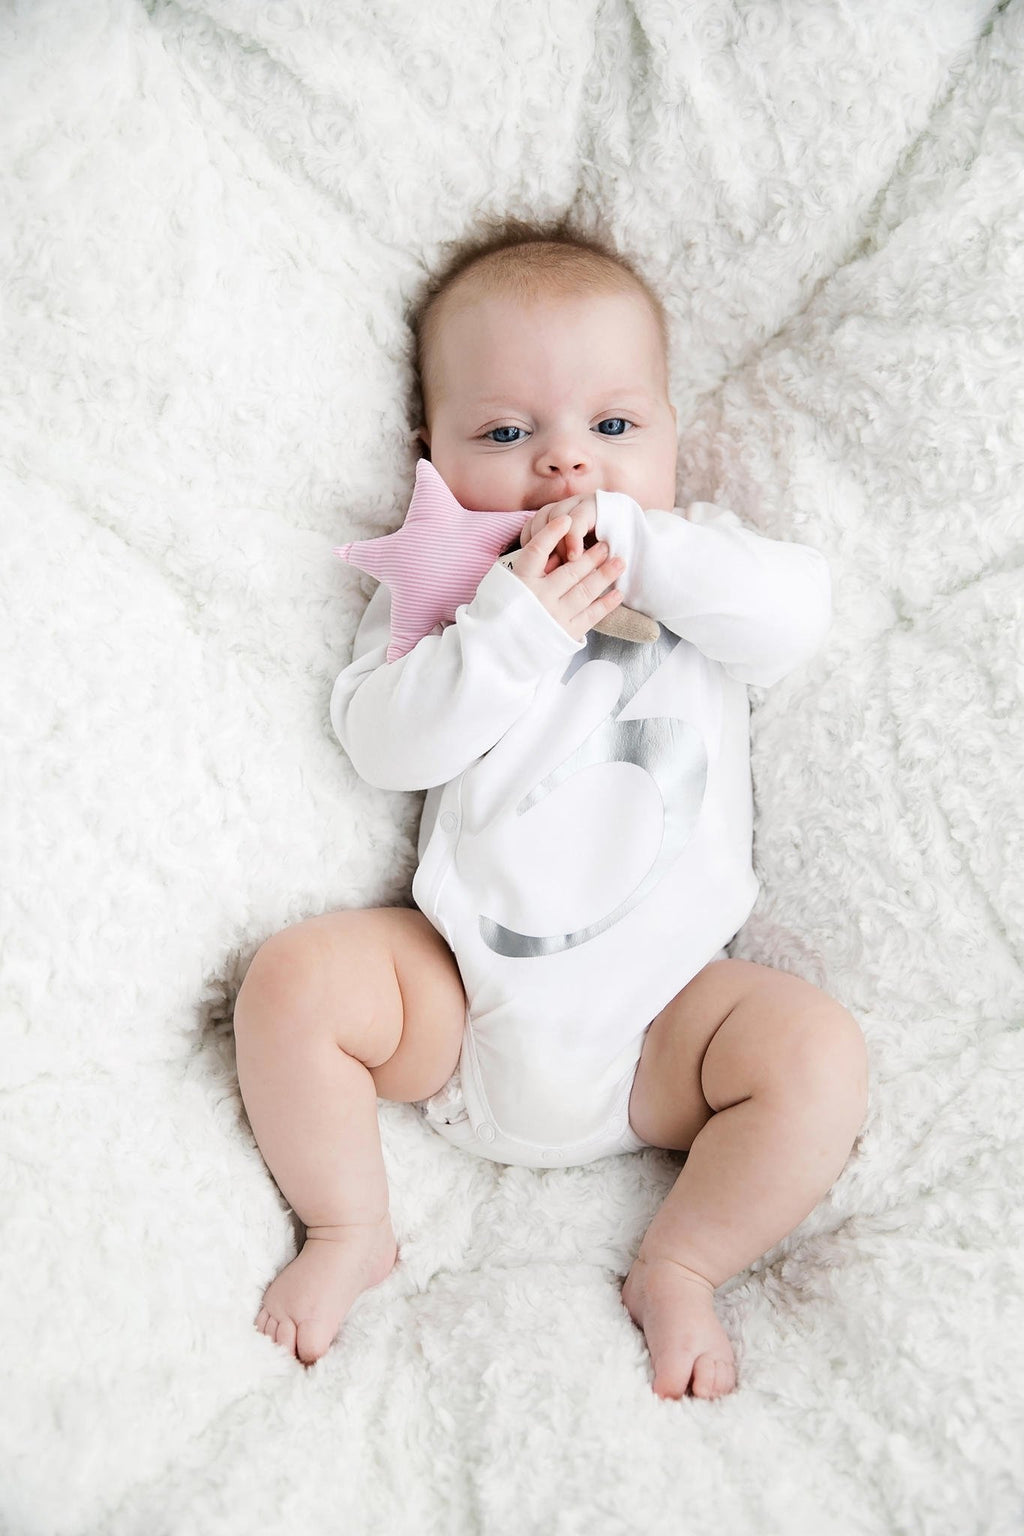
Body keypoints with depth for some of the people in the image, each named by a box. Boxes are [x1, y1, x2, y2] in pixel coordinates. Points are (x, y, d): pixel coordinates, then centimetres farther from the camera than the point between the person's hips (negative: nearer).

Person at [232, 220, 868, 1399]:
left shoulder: (703, 564, 11)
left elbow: (793, 615, -11)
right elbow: (381, 740, -8)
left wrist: (632, 544, -19)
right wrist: (518, 622, -20)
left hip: (662, 1004, 0)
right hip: (457, 993, 0)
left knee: (817, 1053, -21)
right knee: (293, 978, -19)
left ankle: (678, 1266, -3)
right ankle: (349, 1228, 2)